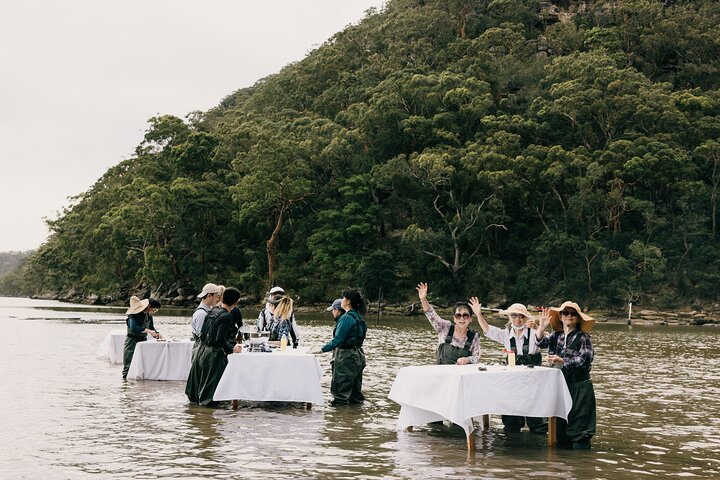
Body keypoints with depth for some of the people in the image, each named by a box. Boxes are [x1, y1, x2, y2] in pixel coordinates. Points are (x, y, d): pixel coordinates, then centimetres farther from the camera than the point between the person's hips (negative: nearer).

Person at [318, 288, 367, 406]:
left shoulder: (347, 318, -18)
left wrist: (322, 349, -19)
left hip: (346, 356, -10)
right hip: (358, 355, 10)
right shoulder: (358, 316, 10)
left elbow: (338, 339, -22)